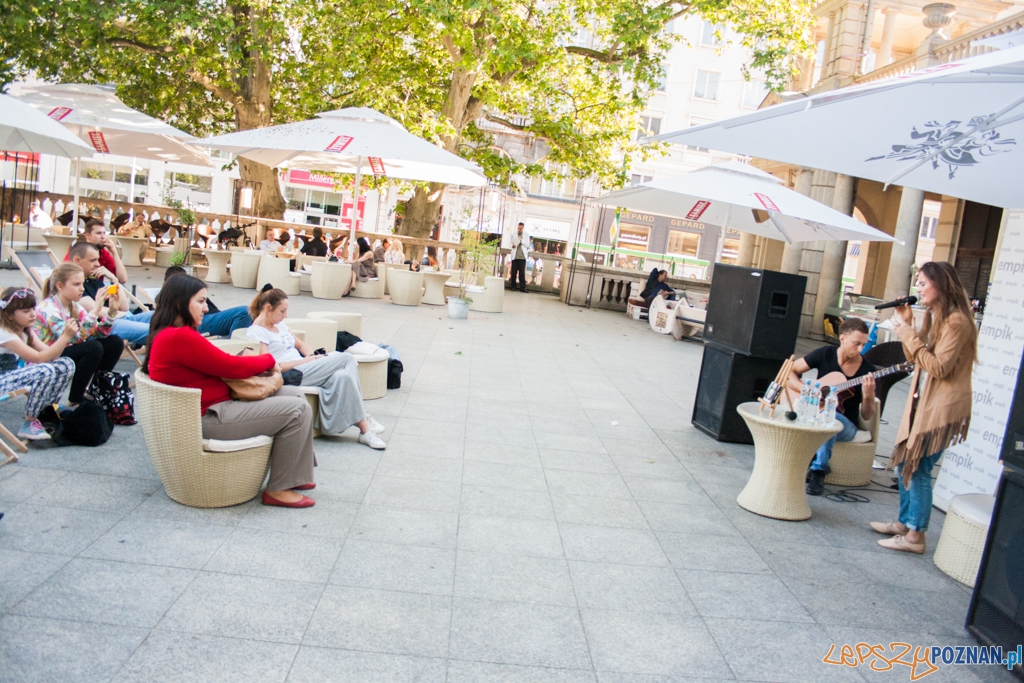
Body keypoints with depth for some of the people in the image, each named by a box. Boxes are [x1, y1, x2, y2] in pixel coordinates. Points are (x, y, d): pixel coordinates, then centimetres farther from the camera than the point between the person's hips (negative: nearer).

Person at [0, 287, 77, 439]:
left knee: (66, 365, -6)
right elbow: (39, 358, -29)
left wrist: (64, 335, -20)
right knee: (46, 371, -33)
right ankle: (29, 423, -16)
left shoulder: (26, 331, 5)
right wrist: (66, 337, -31)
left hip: (17, 373, 9)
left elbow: (51, 355, -4)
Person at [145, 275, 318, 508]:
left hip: (215, 406, 11)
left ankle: (295, 475, 16)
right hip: (208, 420, -11)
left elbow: (219, 362, 13)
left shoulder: (168, 335, 14)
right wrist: (269, 359, 1)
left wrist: (256, 361, -2)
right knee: (296, 410, -15)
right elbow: (231, 367, -15)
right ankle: (278, 490, -3)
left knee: (293, 394, 12)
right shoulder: (179, 337, -20)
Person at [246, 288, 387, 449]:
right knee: (346, 359, -17)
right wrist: (306, 361, -14)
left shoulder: (279, 325, 20)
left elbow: (300, 344, 25)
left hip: (303, 369, 8)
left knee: (342, 376, -21)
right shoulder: (255, 333, -7)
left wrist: (312, 356, 1)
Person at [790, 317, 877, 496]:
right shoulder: (825, 354, -3)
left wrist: (868, 395, -22)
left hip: (845, 425, -1)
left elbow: (867, 417, -2)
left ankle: (818, 471, -33)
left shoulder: (868, 371, -5)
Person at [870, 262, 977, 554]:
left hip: (942, 408, -10)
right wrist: (907, 323, 3)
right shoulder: (935, 318, 14)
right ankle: (904, 522, 26)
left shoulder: (956, 322, -16)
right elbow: (916, 360, 12)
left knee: (917, 468, -7)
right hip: (923, 402, 10)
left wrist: (907, 332, -20)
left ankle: (915, 535, 1)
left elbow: (938, 367, -22)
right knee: (904, 462, 14)